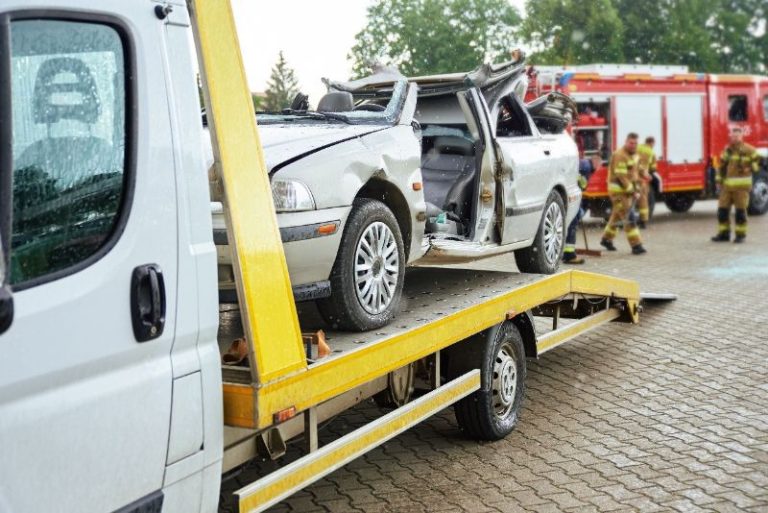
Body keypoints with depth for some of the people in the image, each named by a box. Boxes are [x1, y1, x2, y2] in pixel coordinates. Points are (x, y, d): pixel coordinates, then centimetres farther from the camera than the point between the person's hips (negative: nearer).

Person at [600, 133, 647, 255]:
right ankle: (636, 245, -13)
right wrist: (632, 191, -20)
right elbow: (621, 177, -22)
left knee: (618, 215, 17)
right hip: (619, 190, -9)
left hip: (628, 189, 9)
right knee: (628, 218, -12)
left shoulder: (634, 155, 13)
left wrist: (636, 189, 11)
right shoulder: (620, 155, -18)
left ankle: (606, 239, 31)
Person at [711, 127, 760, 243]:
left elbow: (757, 161, 7)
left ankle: (740, 234, 7)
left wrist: (749, 169, -8)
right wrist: (719, 180, 10)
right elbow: (721, 165, 17)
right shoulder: (727, 150, 12)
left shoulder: (748, 150, -2)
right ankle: (724, 233, 11)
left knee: (740, 210, -2)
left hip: (742, 185, -4)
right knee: (722, 209, 2)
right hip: (727, 184, 5)